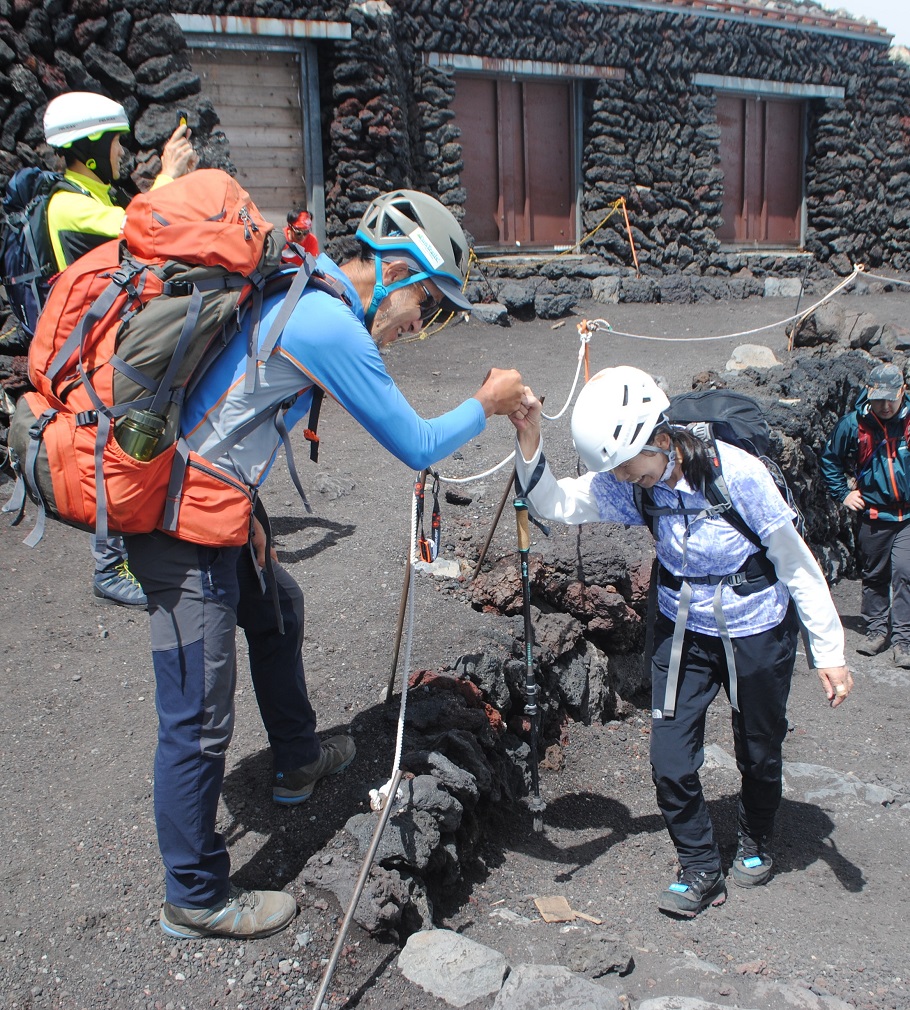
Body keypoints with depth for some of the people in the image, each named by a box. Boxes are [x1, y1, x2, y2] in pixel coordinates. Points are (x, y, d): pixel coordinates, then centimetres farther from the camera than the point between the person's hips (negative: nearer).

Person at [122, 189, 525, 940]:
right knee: (199, 720, -1)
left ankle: (298, 763, 47)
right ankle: (195, 899, 15)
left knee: (277, 607, 27)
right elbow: (416, 446, -12)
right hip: (183, 527, -11)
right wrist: (487, 406, 3)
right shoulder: (333, 326, -19)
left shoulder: (295, 290, 10)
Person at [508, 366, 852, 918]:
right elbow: (555, 504, -18)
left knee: (759, 752, 17)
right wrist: (530, 438, -34)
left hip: (757, 631, -3)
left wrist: (830, 652, -14)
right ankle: (702, 871, 20)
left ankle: (756, 843, 46)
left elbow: (798, 565, -18)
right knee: (671, 762, -3)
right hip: (683, 631, 3)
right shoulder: (631, 486, -15)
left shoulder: (738, 473, -27)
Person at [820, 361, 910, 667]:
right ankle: (876, 629, 26)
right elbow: (830, 460, 11)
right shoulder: (854, 423, -4)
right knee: (873, 575, 11)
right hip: (873, 514, 1)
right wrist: (843, 494, 4)